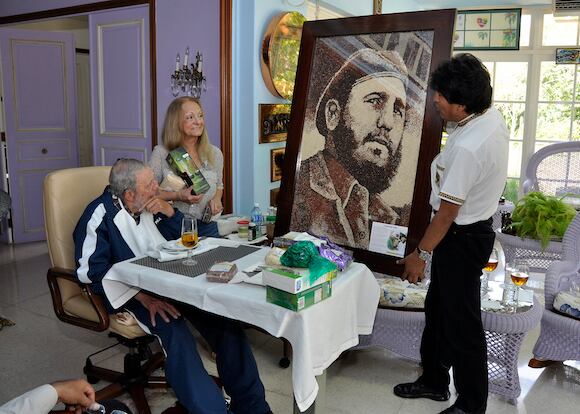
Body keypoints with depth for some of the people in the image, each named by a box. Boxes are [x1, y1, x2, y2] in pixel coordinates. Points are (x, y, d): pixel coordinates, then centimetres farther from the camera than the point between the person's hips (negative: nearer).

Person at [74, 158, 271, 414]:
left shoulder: (149, 206, 11)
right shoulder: (101, 215, -6)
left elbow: (181, 237, 20)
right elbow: (93, 270, -15)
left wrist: (168, 211, -1)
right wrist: (143, 296, -26)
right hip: (132, 292, -5)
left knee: (222, 314, -18)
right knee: (172, 327, -35)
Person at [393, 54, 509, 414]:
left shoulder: (467, 147, -31)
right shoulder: (493, 116, -2)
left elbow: (448, 211, -23)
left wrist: (421, 255, -13)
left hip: (461, 237, -10)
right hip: (476, 224, 10)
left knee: (461, 323, 5)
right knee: (438, 308, 21)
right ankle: (434, 381, 38)